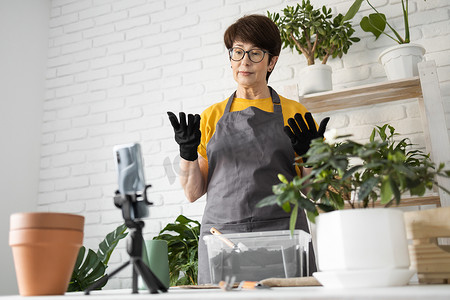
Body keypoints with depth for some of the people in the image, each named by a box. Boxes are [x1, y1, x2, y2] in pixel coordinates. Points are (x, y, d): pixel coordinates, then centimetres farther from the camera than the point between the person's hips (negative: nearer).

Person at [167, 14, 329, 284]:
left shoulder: (295, 114, 8)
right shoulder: (211, 117, 12)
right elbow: (194, 192, 10)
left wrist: (310, 157, -10)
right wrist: (187, 153, -6)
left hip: (282, 232, 0)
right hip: (221, 233, 1)